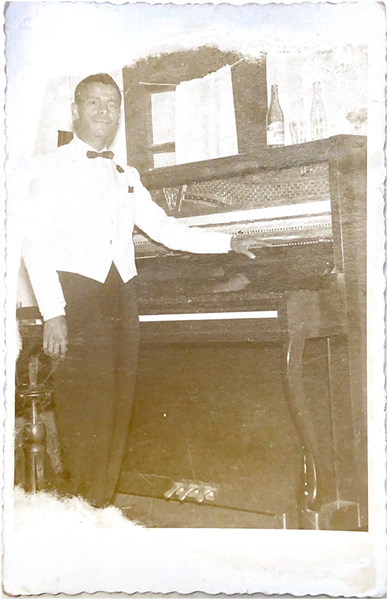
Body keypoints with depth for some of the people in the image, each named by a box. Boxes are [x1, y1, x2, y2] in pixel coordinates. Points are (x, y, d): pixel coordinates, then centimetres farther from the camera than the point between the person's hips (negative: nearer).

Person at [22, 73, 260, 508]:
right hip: (76, 289, -5)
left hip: (121, 294, 5)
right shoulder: (50, 167, 7)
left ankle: (104, 506, 11)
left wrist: (228, 242, 17)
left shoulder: (127, 177, 24)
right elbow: (35, 242, -3)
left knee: (118, 405, 1)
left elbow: (165, 229, 23)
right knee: (85, 407, -10)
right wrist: (52, 313, -13)